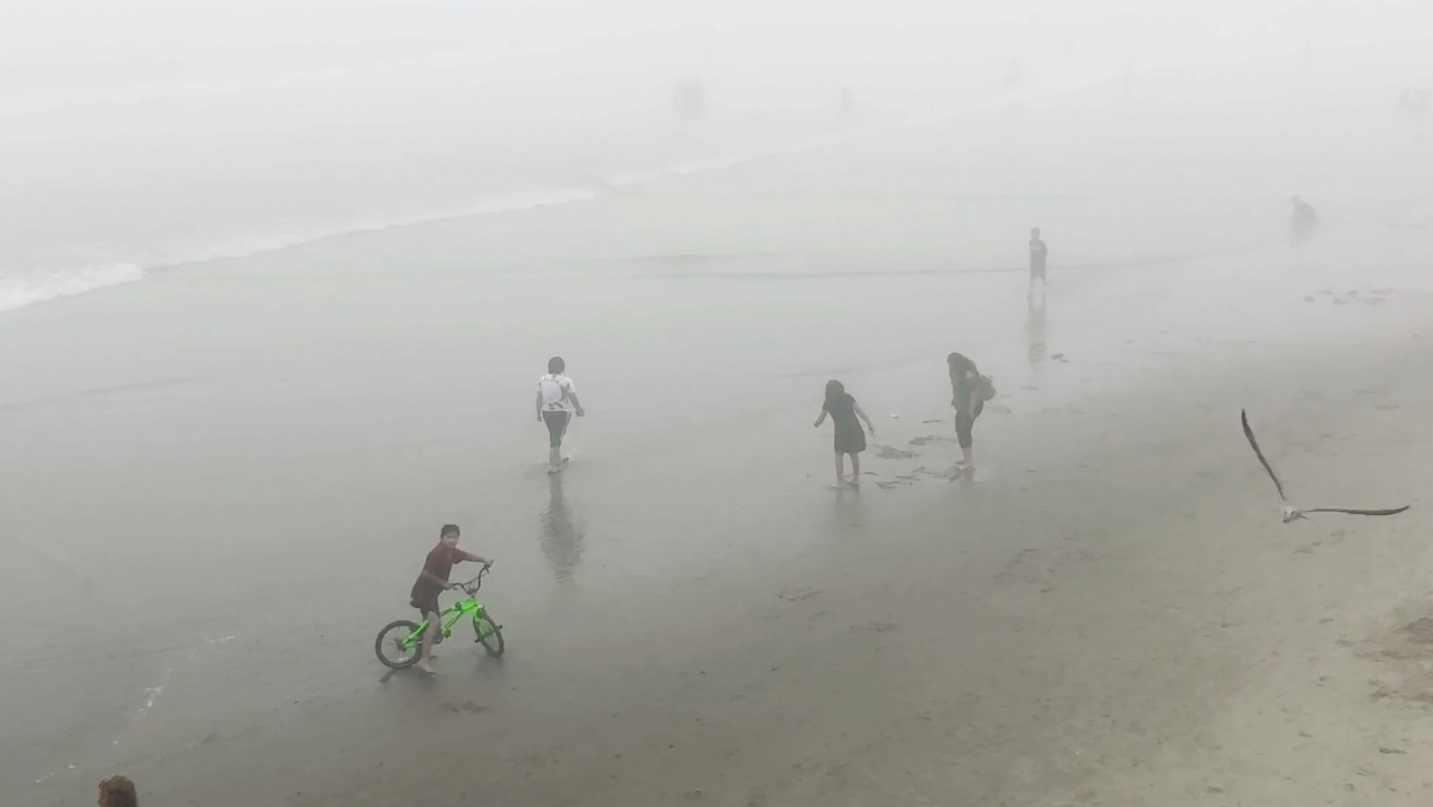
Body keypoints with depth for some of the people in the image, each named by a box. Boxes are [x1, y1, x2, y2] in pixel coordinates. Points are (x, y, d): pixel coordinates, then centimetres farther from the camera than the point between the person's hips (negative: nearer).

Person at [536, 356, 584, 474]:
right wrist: (579, 409, 3)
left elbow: (539, 399, -3)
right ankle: (552, 466, 0)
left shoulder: (542, 380, -4)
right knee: (556, 438, 1)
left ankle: (557, 460, 35)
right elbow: (573, 398, -11)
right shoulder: (565, 381, -17)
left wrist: (538, 413, 6)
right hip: (562, 413, -5)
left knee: (555, 435, 21)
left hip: (546, 412, 5)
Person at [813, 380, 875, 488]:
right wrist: (869, 423, 5)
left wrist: (816, 424, 33)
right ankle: (856, 479, 22)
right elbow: (859, 411, 4)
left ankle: (840, 481, 7)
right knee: (854, 453, 15)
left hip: (841, 430, -3)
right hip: (854, 428, 3)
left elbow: (820, 419, 11)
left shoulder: (828, 402, 7)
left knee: (839, 455, 10)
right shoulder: (847, 397, 11)